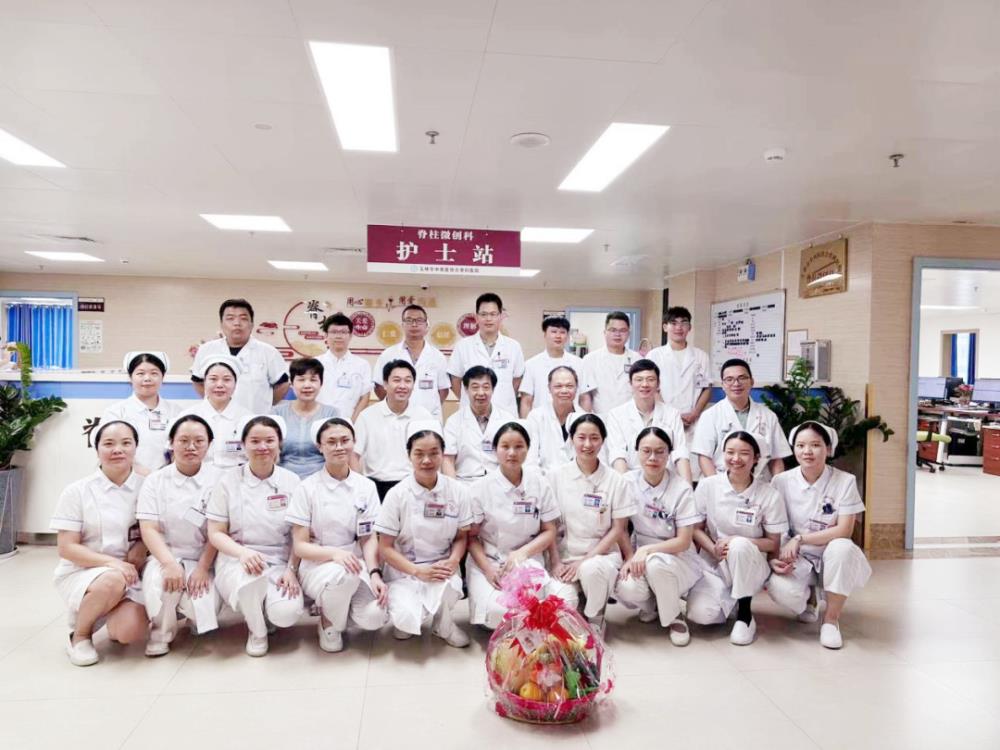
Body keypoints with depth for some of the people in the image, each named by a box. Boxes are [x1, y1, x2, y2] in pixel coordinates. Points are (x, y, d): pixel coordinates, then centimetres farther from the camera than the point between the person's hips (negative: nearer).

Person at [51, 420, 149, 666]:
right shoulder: (77, 491, -7)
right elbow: (67, 548, -9)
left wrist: (143, 546, -13)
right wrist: (110, 562, -23)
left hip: (129, 574, 2)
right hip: (81, 572, -2)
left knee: (131, 631, -25)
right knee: (112, 582, -37)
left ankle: (112, 615, 15)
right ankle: (80, 635, -4)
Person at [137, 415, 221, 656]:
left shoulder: (218, 480, -3)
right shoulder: (155, 480, 1)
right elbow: (149, 529, -8)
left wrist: (202, 568, -16)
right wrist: (170, 564, -24)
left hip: (204, 561, 0)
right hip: (165, 557, 1)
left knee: (204, 613, -23)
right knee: (161, 581, -34)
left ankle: (186, 606, 18)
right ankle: (161, 633, -1)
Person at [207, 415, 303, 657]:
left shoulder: (291, 481, 3)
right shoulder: (228, 480, 0)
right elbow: (215, 533, -1)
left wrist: (291, 569, -11)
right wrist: (243, 552, -21)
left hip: (279, 562, 1)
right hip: (236, 560, -1)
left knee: (286, 614, -27)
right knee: (250, 582, -37)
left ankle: (267, 612, 14)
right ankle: (257, 631, -2)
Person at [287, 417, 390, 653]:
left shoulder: (366, 487, 1)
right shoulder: (307, 488, -7)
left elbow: (369, 538, 0)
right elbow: (300, 546, -8)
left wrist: (374, 573, -18)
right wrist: (334, 553, -27)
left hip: (355, 563, 3)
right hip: (317, 565, -2)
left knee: (375, 617, -24)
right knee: (344, 575, -37)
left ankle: (337, 602, 12)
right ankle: (329, 623, -3)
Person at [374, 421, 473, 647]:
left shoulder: (458, 491, -4)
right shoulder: (397, 495, -10)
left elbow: (461, 537, 4)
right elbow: (385, 548, -7)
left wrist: (453, 562, -18)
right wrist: (419, 571, -20)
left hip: (442, 569, 1)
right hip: (404, 571, -1)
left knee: (448, 586, -34)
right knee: (408, 620, -29)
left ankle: (443, 623, 1)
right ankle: (404, 616, 11)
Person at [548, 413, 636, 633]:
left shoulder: (616, 481, -3)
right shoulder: (556, 476, -1)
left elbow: (618, 529, -2)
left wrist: (586, 560, -11)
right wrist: (556, 562, -9)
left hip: (601, 555, 0)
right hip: (565, 556, 1)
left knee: (592, 569, -35)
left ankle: (595, 622, -4)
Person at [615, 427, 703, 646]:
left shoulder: (681, 488, -13)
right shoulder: (628, 482, -5)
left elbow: (684, 542, -14)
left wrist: (646, 550, -25)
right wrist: (629, 558, -14)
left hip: (675, 558, -2)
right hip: (638, 555, 2)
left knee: (656, 563, -37)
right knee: (626, 589, -30)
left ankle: (674, 618, -6)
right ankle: (650, 605, 10)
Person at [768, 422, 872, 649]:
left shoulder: (845, 481, -9)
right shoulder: (781, 482, -6)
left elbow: (844, 531, -15)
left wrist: (800, 539, -22)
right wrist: (773, 558, -19)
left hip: (831, 558, 0)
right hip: (797, 560, 1)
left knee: (842, 547, -36)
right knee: (779, 589, -32)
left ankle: (831, 619, -12)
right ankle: (809, 598, 11)